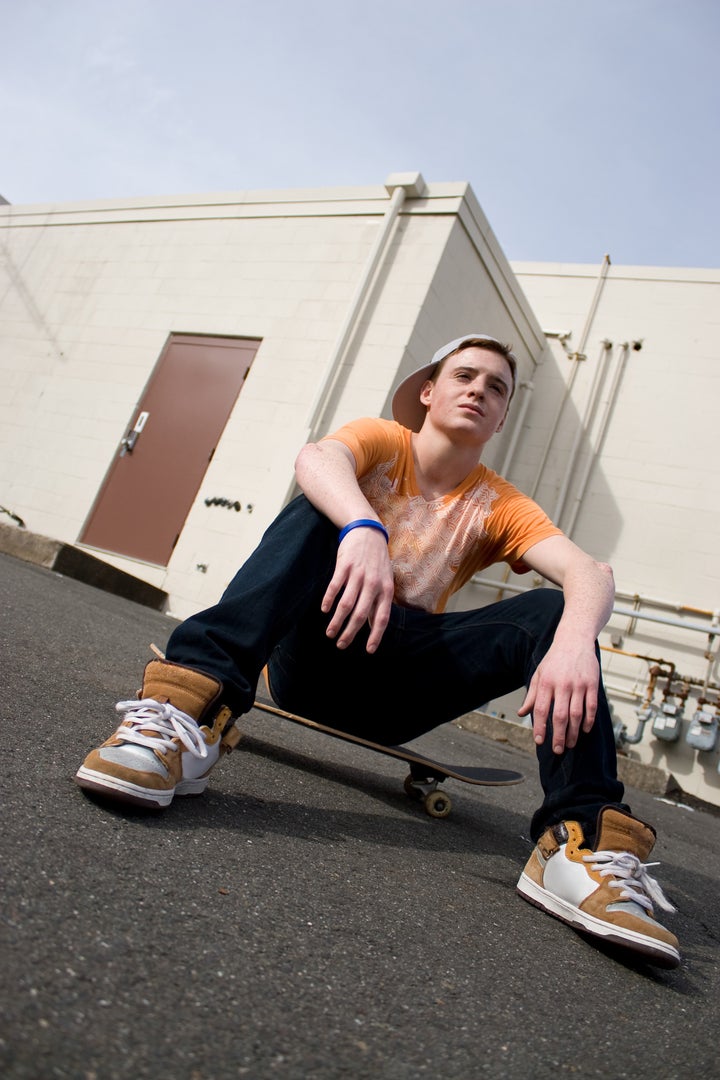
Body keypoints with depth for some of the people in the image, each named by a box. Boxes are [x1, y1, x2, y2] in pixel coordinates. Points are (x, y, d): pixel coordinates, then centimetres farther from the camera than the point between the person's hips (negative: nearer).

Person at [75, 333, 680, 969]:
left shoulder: (500, 507, 7)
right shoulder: (385, 443, 4)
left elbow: (590, 572, -13)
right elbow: (316, 458, -22)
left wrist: (573, 643, -36)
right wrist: (363, 529, -44)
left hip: (392, 693, 2)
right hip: (314, 656, -1)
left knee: (554, 614, -16)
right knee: (323, 510, -25)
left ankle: (584, 841, -26)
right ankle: (192, 705, -40)